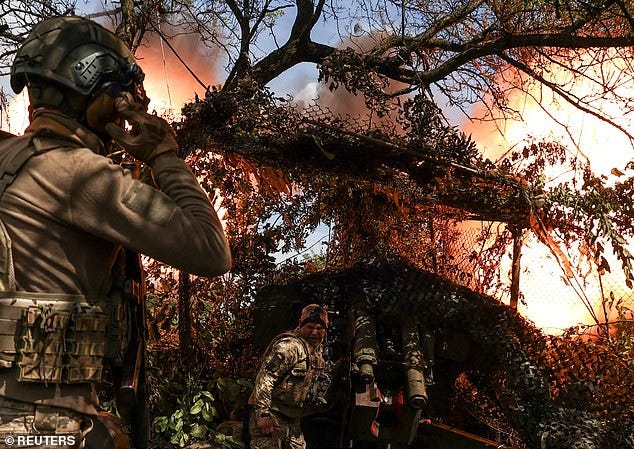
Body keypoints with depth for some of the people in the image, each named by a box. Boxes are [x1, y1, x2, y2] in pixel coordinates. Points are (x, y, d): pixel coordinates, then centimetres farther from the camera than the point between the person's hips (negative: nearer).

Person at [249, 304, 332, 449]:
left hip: (293, 420, 9)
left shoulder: (318, 351, 12)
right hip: (272, 417, -9)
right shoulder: (290, 346, -18)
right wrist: (263, 413, -27)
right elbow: (264, 378, -24)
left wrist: (319, 398, 15)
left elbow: (323, 376, 32)